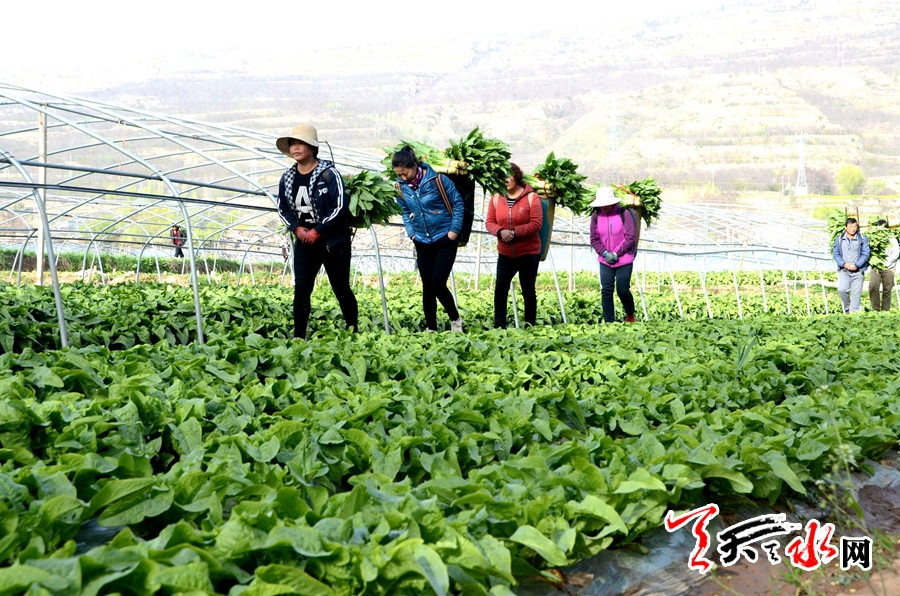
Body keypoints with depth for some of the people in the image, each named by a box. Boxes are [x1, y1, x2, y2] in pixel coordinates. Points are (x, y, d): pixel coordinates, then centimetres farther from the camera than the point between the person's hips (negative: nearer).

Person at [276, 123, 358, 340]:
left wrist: (317, 231, -15)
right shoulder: (287, 178, 5)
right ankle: (298, 337, 0)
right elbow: (283, 208, 12)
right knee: (301, 288, -4)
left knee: (341, 288, 5)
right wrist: (297, 228, -7)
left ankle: (353, 331, 22)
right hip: (304, 240, 4)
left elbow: (340, 206, -16)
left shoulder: (329, 173, -11)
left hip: (334, 240, -4)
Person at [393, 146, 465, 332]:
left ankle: (455, 319, 15)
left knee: (438, 284, -8)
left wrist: (454, 230, -10)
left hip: (445, 240, -4)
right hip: (422, 243, 4)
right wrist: (411, 233, 3)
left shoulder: (437, 179, -15)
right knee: (427, 287, 7)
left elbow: (458, 204, -7)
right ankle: (430, 327, 18)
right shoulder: (401, 186, -2)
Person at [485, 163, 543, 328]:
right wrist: (500, 232, -19)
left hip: (528, 253, -3)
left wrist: (515, 232, -22)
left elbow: (536, 224, -13)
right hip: (505, 254, 3)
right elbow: (489, 222, 2)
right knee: (500, 288, -4)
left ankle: (530, 326, 17)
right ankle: (499, 326, 5)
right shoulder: (496, 198, 3)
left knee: (528, 291, 6)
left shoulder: (531, 197, -7)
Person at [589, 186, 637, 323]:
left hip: (624, 260, -3)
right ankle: (609, 321, 6)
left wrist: (616, 253, -13)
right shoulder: (596, 216, -1)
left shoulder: (624, 214, -11)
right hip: (605, 261, 3)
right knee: (606, 291, -2)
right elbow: (594, 239, 3)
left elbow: (631, 238, -10)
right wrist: (605, 253, -11)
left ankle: (630, 315, 27)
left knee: (623, 290, -1)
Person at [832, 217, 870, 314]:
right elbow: (835, 254, 4)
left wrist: (856, 265, -13)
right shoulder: (839, 239, 6)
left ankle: (854, 312, 8)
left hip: (858, 271, -1)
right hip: (843, 270, 1)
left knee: (856, 292, 0)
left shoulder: (862, 239, 1)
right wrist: (844, 264, -11)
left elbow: (865, 254, -1)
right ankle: (847, 308, 9)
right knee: (842, 290, -14)